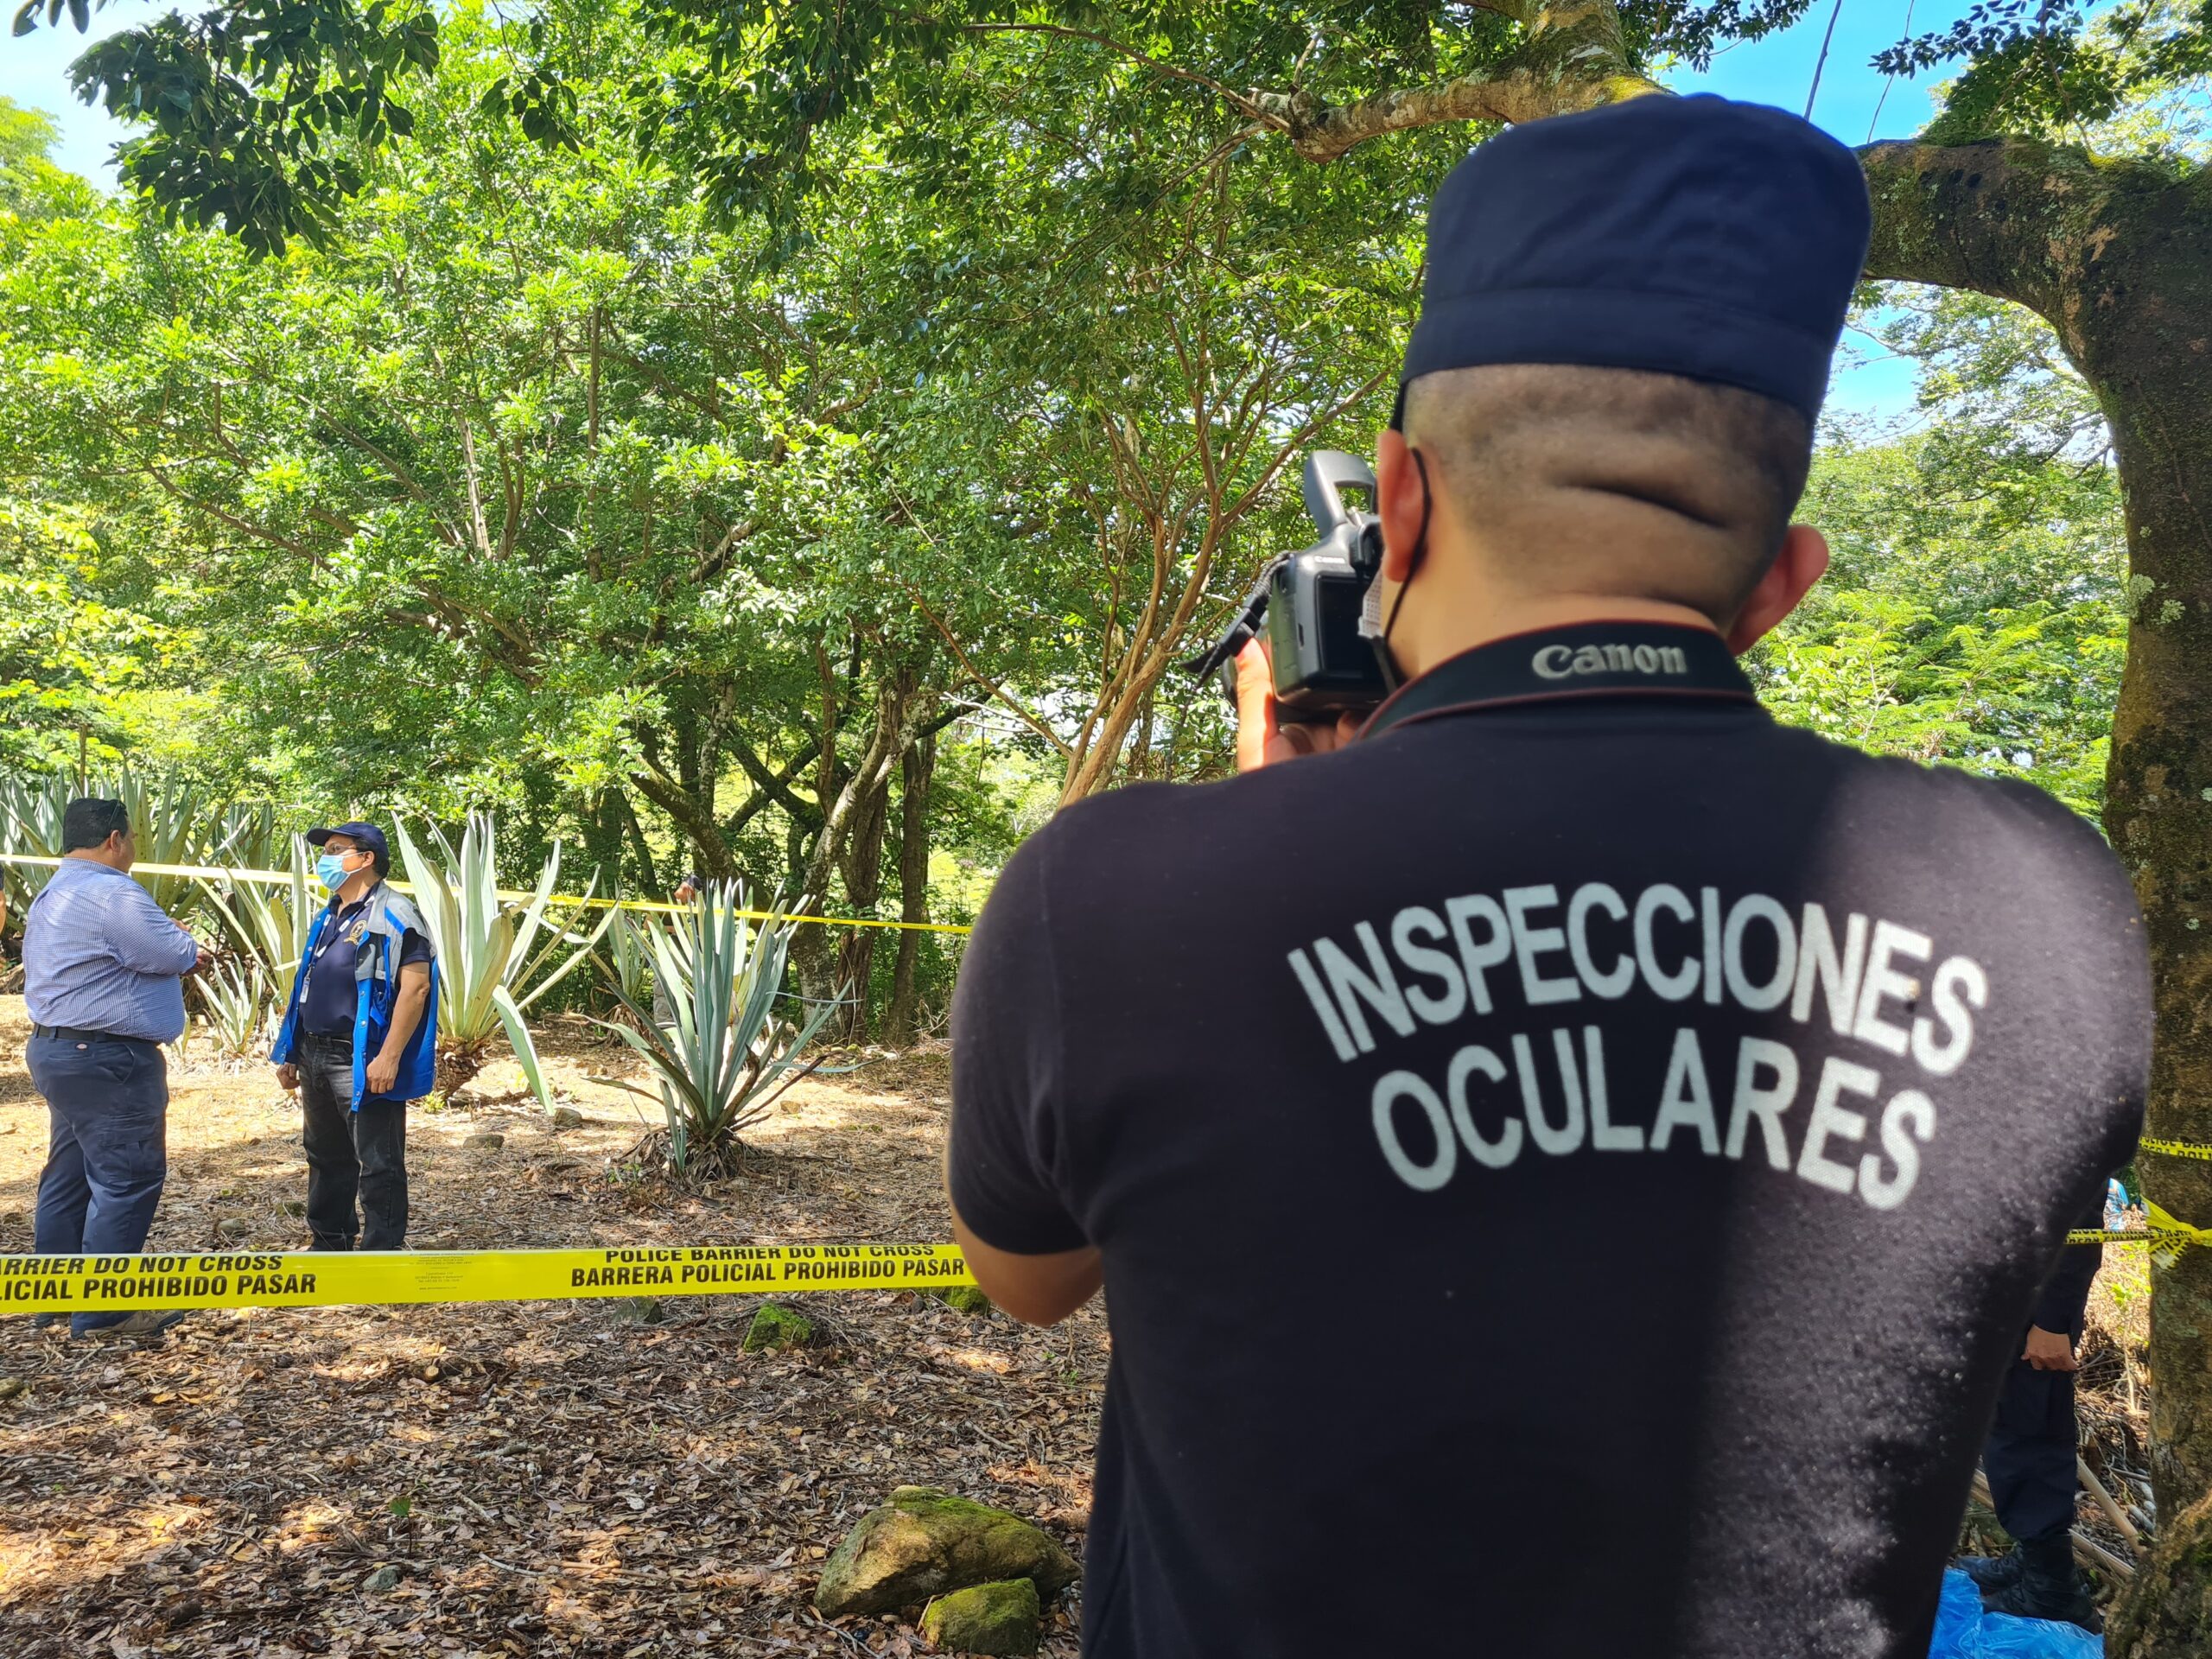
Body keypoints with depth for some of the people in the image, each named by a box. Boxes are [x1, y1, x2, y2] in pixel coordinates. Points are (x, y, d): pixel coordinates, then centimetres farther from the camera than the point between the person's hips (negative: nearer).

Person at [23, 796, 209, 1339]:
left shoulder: (54, 895, 17)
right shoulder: (112, 893, -18)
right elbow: (174, 955, -17)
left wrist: (178, 956, 10)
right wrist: (191, 950, 6)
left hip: (58, 1047, 11)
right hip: (108, 1059, -11)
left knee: (69, 1174, 16)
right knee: (128, 1178, -5)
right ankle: (104, 1311, -1)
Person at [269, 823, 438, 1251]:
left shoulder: (393, 915, -12)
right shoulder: (330, 916, 16)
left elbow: (416, 985, -20)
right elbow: (308, 987, 22)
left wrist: (389, 1057, -24)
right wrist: (290, 1052, 18)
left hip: (362, 1063, -9)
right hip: (315, 1056, 9)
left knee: (377, 1165, -4)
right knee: (325, 1156, 19)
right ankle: (329, 1242, 33)